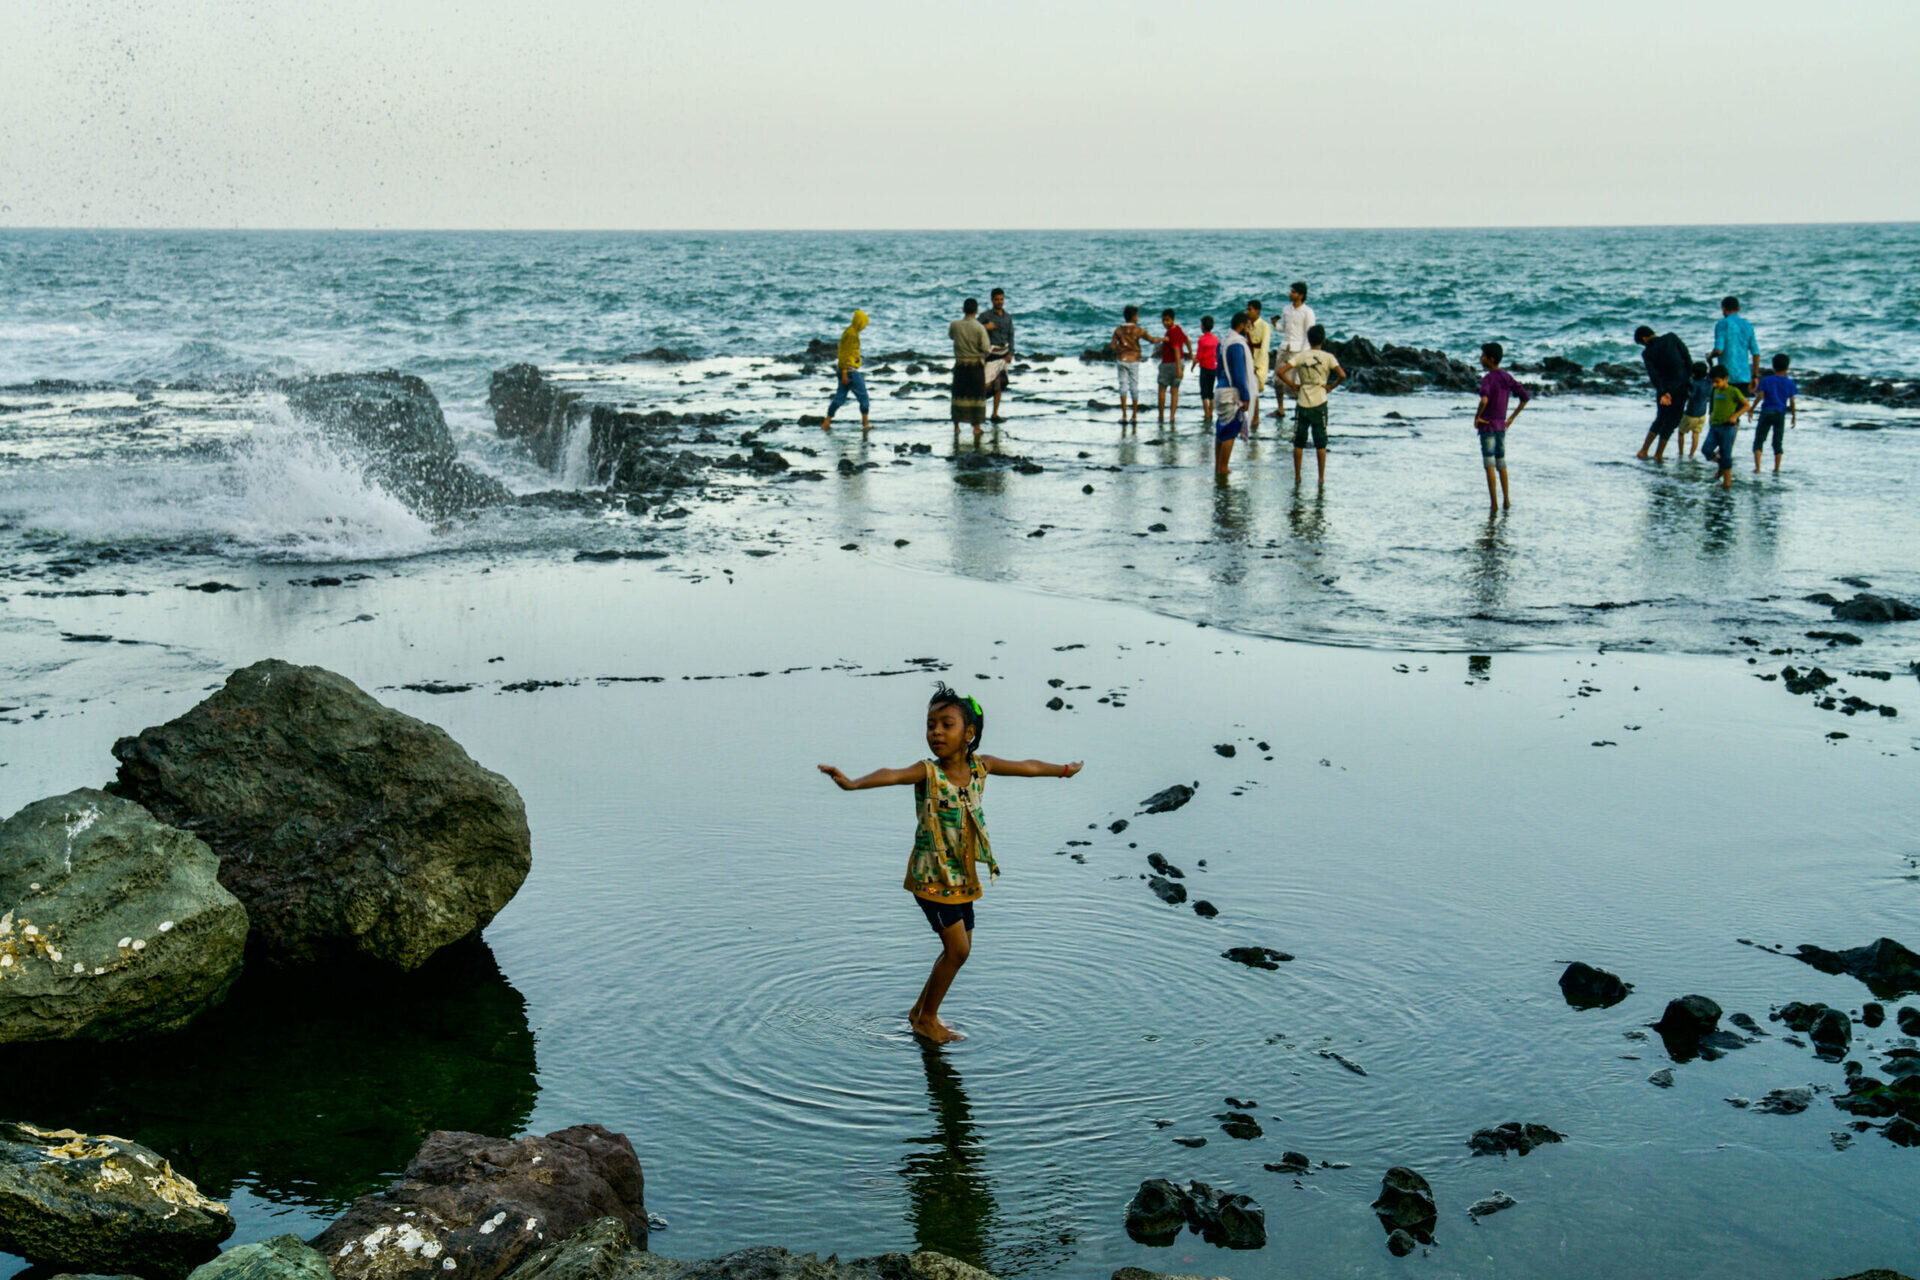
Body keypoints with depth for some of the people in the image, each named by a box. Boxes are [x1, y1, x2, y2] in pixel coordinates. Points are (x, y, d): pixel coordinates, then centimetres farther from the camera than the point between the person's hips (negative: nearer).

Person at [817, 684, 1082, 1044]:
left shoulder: (980, 766, -1)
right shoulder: (928, 773, -18)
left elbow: (1027, 767, 15)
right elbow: (893, 775, -39)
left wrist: (1064, 770, 30)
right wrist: (853, 783, -59)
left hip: (962, 875, 6)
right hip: (931, 876, -6)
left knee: (959, 948, 13)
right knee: (958, 949, -7)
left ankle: (921, 1011, 31)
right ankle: (927, 1019, 13)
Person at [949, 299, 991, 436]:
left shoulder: (954, 325, -7)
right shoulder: (980, 328, -15)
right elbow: (985, 347, -16)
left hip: (960, 364, 2)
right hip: (977, 364, -2)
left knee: (959, 394, 13)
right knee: (977, 395, 7)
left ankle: (956, 425, 16)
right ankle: (976, 427, 9)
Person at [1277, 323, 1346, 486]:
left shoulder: (1300, 356, -2)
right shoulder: (1328, 357, -5)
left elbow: (1281, 371, -11)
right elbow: (1342, 375, -16)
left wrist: (1292, 385, 1)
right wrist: (1331, 386, -1)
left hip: (1302, 404, 1)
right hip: (1319, 404, -1)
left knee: (1299, 442, 10)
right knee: (1321, 443, 6)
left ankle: (1297, 477, 14)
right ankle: (1321, 479, 7)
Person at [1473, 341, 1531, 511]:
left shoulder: (1487, 379, -15)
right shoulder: (1507, 378, 7)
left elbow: (1484, 400, -33)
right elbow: (1526, 396, 8)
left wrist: (1477, 417, -17)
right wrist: (1511, 418, 11)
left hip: (1487, 427, -7)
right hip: (1501, 426, 7)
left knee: (1489, 465, -4)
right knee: (1501, 463, 17)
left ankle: (1494, 503, -5)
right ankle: (1506, 501, 18)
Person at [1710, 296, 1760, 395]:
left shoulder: (1722, 324, -6)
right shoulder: (1748, 325, 11)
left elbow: (1718, 350, -16)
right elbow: (1756, 352, 11)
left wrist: (1709, 356, 6)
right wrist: (1755, 376, 17)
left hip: (1728, 376, -5)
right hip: (1744, 376, 5)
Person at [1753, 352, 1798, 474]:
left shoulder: (1766, 380, -3)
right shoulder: (1790, 383, 1)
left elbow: (1760, 396, -10)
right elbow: (1792, 402, 1)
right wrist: (1794, 417, 10)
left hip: (1766, 412, -2)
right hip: (1780, 414, 2)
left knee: (1758, 441, 1)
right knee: (1777, 442, 12)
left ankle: (1757, 468, -11)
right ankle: (1777, 469, 14)